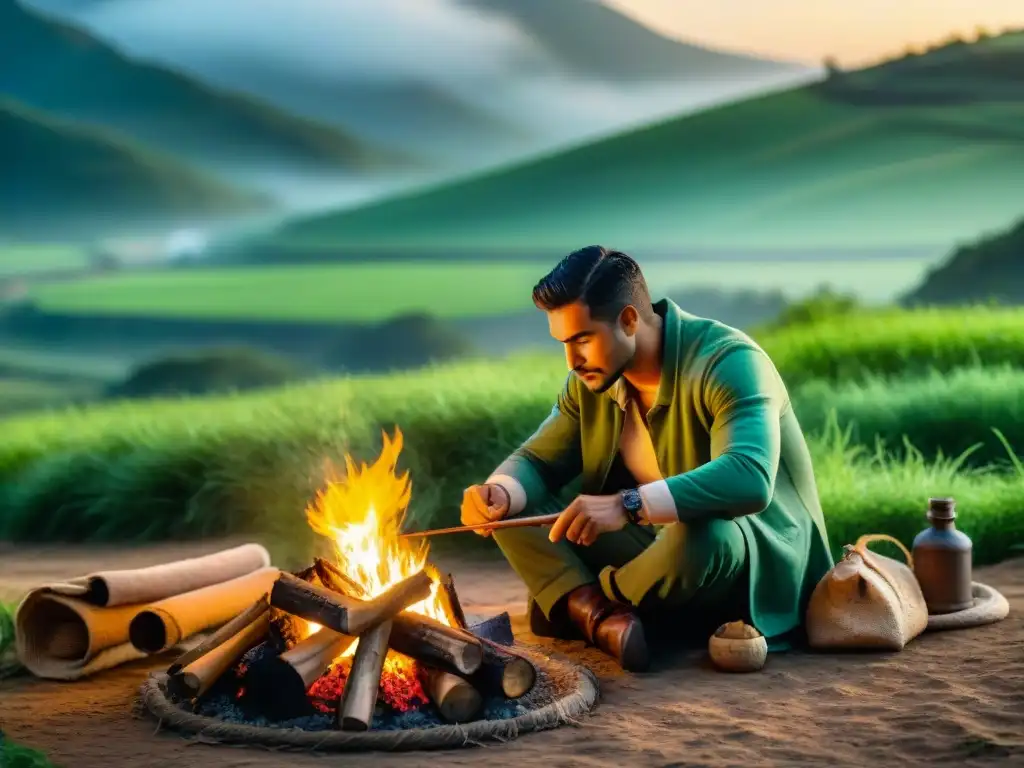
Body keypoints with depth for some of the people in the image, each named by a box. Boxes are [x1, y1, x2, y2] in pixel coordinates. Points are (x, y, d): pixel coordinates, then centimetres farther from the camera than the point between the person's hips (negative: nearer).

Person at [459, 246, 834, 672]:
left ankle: (572, 604, -13)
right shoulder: (590, 382, 0)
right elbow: (537, 460, 7)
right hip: (655, 548, 6)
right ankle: (600, 617, -27)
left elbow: (750, 479, -38)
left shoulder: (727, 362, -23)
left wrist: (628, 505, -48)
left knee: (702, 535, -41)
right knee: (513, 507, -6)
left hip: (757, 566, -6)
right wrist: (500, 493, -18)